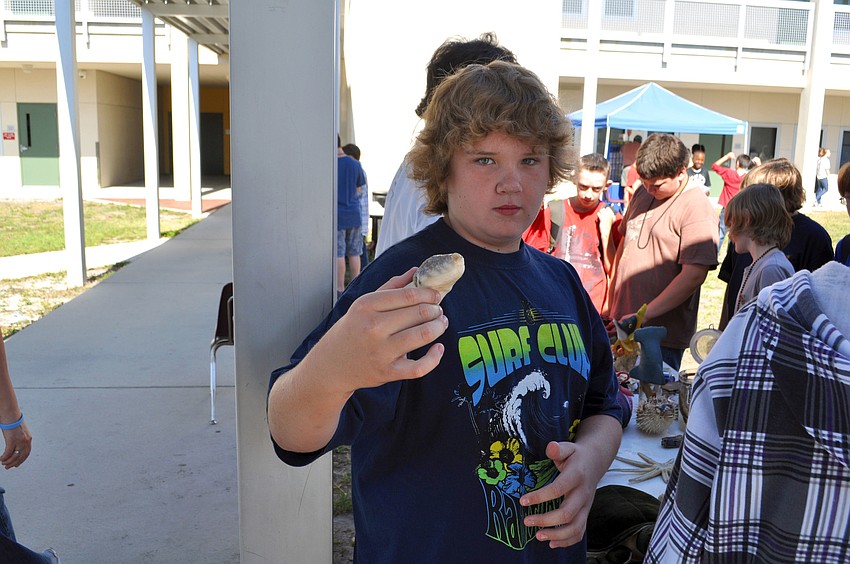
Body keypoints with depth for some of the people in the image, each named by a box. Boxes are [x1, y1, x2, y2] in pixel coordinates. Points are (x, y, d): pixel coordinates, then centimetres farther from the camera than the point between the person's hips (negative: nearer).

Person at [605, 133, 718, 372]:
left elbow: (694, 274, -21)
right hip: (623, 325, 7)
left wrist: (645, 315, -22)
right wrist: (613, 298, 17)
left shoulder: (697, 209, -14)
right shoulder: (643, 193, 10)